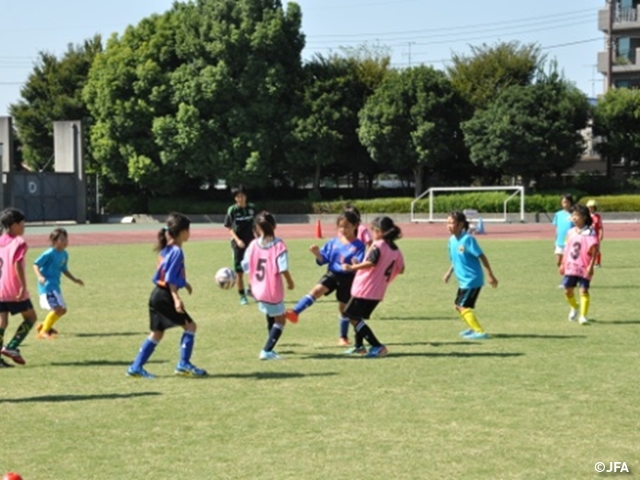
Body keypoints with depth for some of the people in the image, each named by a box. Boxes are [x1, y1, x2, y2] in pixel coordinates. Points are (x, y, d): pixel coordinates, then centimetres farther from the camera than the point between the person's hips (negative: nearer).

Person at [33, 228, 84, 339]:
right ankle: (43, 332, -11)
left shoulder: (64, 254, 9)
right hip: (47, 285, -9)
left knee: (62, 310, 16)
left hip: (55, 286, 9)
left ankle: (44, 326, 32)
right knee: (58, 308, -20)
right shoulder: (49, 253, -16)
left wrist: (74, 280, 17)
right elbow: (36, 264, -16)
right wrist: (39, 276, -32)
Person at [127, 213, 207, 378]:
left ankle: (136, 367, 14)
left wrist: (184, 283, 34)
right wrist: (176, 298, -27)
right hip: (165, 296, -10)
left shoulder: (168, 249, 12)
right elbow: (170, 279, -21)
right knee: (190, 326, 0)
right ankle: (184, 364, 1)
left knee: (157, 333, 14)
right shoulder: (177, 251, -16)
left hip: (157, 295, 10)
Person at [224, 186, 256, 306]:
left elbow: (255, 225, 11)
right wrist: (237, 240, -19)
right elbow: (230, 228, -6)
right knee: (239, 272, 2)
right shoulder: (232, 210, -7)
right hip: (238, 243, -3)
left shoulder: (251, 208, 1)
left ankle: (250, 289, 24)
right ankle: (242, 296, 14)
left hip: (251, 242, 3)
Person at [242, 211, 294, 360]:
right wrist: (290, 282, -1)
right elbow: (283, 268, -19)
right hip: (273, 290, -5)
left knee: (271, 316, 27)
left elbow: (247, 267, 0)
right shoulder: (278, 244, -14)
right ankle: (266, 351, -4)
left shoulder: (253, 245, -3)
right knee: (280, 320, 8)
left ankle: (269, 348, 34)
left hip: (258, 290, 5)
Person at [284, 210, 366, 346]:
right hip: (332, 274, 2)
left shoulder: (358, 245, -9)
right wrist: (317, 253, -17)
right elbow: (323, 260, 2)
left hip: (347, 278, -2)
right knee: (317, 290, -22)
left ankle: (343, 337, 26)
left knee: (343, 307, 9)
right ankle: (295, 313, -31)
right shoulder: (333, 242, 2)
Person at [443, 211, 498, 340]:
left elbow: (482, 256, -18)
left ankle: (480, 332, -9)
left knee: (462, 306, -13)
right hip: (463, 280, 9)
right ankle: (473, 328, 38)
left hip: (472, 280, -9)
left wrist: (490, 276, -16)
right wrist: (449, 273, 12)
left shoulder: (468, 239, -20)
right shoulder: (452, 240, 4)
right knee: (459, 305, 18)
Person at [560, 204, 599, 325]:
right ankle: (574, 307, 35)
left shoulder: (589, 233, -9)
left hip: (584, 268, -6)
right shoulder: (571, 232, 10)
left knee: (584, 290, -9)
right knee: (568, 290, 8)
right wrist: (563, 264, 16)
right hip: (570, 267, 6)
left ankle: (583, 315, -6)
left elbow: (595, 251, -12)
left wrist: (591, 266, -18)